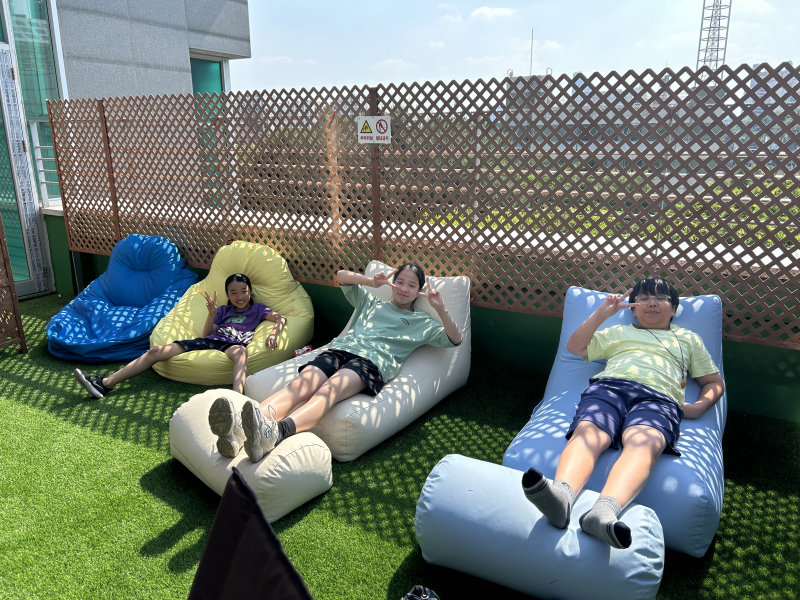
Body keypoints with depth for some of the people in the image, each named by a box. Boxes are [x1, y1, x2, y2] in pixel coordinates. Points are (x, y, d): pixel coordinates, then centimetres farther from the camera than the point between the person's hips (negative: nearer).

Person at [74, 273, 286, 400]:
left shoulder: (257, 309, 19)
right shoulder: (223, 310, 29)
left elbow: (281, 319, 3)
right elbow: (206, 334, 20)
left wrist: (273, 334, -18)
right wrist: (212, 313, 3)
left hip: (233, 345, -5)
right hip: (209, 341, 5)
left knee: (240, 351, -45)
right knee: (156, 351, -7)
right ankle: (105, 384, -9)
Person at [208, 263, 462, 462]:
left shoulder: (421, 322, 28)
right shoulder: (370, 302, 38)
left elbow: (454, 339, 18)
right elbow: (342, 276, 36)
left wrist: (440, 309, 3)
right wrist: (372, 281, 20)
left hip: (372, 360, -3)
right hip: (339, 348, 4)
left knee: (329, 389, -38)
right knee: (301, 383, -30)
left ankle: (274, 432, -67)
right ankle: (239, 429, -56)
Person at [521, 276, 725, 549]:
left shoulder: (688, 339, 40)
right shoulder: (619, 332, 40)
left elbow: (715, 381, 36)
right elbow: (575, 346, 34)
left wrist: (700, 405, 14)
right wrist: (601, 313, 28)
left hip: (658, 397, -1)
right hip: (609, 385, 1)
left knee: (644, 441, -39)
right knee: (588, 432, -36)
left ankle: (605, 511, -67)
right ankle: (561, 494, -65)